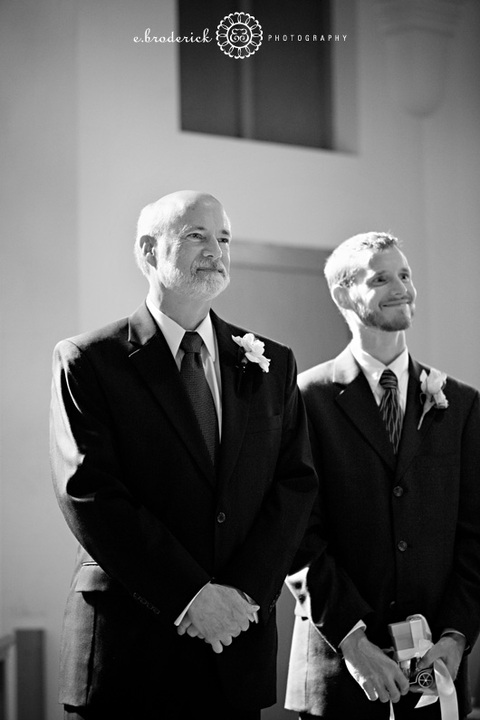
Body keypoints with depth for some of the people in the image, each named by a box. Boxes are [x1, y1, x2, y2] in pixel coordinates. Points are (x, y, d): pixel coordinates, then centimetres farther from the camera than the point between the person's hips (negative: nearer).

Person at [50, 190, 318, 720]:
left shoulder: (271, 364, 11)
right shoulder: (88, 362, -2)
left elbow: (296, 483, 4)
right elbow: (88, 495, -11)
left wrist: (244, 592, -11)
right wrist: (190, 595, -16)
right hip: (128, 645, -3)